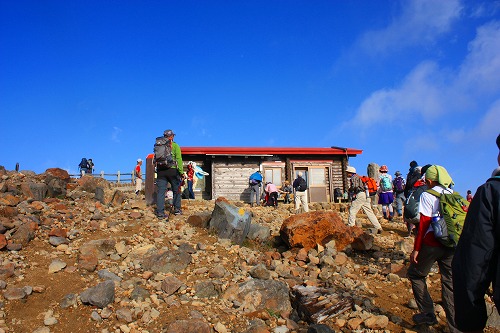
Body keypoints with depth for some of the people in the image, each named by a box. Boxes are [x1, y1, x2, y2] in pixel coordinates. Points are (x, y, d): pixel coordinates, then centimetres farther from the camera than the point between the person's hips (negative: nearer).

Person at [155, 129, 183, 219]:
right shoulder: (175, 146, 0)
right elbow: (179, 159, -8)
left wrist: (157, 169, 14)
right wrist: (181, 172, -8)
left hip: (160, 170, 3)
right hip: (172, 170, -3)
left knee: (161, 191, 2)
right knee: (176, 190, 14)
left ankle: (160, 212, -2)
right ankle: (177, 209, 19)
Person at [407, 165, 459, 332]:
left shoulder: (427, 195, -7)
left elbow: (424, 224, -10)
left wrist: (416, 249, -7)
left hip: (432, 244, -5)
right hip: (452, 246, 5)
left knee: (415, 274, 15)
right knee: (450, 283, 9)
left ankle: (428, 313, 16)